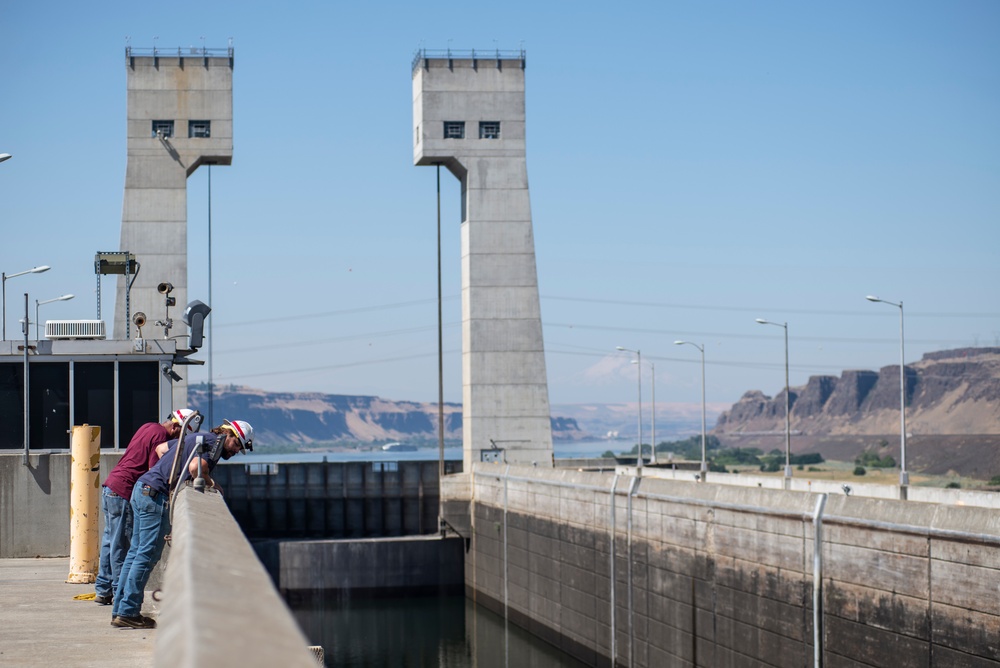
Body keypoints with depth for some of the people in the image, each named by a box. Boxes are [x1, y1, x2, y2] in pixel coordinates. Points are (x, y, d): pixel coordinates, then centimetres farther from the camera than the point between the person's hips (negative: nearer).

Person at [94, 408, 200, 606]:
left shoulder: (149, 427, 16)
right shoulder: (161, 435, -13)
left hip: (110, 486, 10)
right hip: (123, 492, -10)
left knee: (110, 541, 13)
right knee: (120, 545, -3)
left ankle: (102, 591, 18)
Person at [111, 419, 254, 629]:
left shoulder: (198, 438, 24)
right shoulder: (215, 442, -5)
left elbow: (161, 447, 32)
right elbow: (195, 467, -22)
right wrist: (210, 483, -5)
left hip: (142, 488, 10)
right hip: (156, 495, -10)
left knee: (137, 551, 11)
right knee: (148, 554, -8)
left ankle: (120, 610, 13)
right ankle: (127, 613, -9)